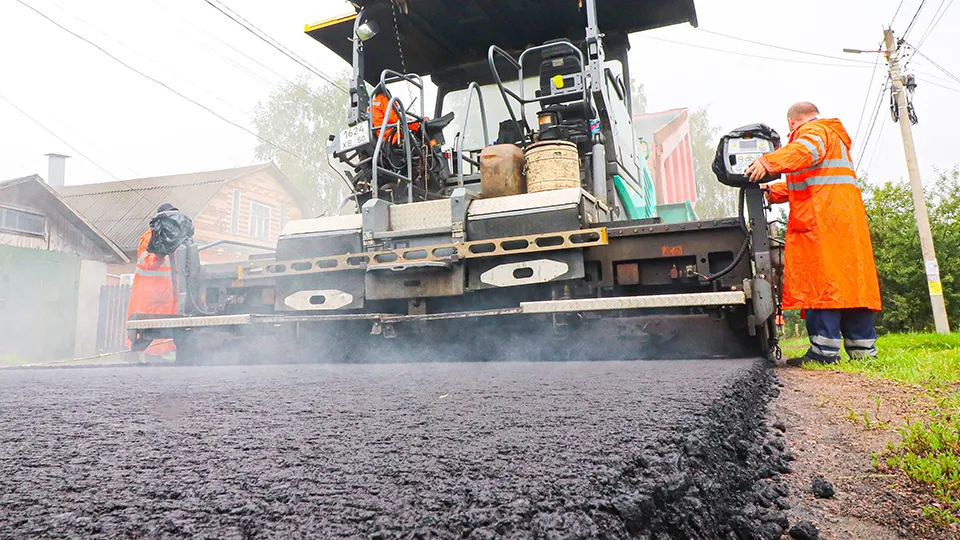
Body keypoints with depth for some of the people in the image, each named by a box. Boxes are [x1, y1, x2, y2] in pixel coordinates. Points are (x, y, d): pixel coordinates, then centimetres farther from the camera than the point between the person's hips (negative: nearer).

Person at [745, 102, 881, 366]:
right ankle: (862, 345, 8)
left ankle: (824, 348, -17)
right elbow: (803, 184, 37)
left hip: (822, 218, -10)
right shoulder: (832, 133, 34)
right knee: (849, 278, 7)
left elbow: (808, 149, -23)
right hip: (846, 216, 10)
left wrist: (768, 162, -36)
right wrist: (770, 191, 36)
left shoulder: (814, 130, 4)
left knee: (819, 279, -13)